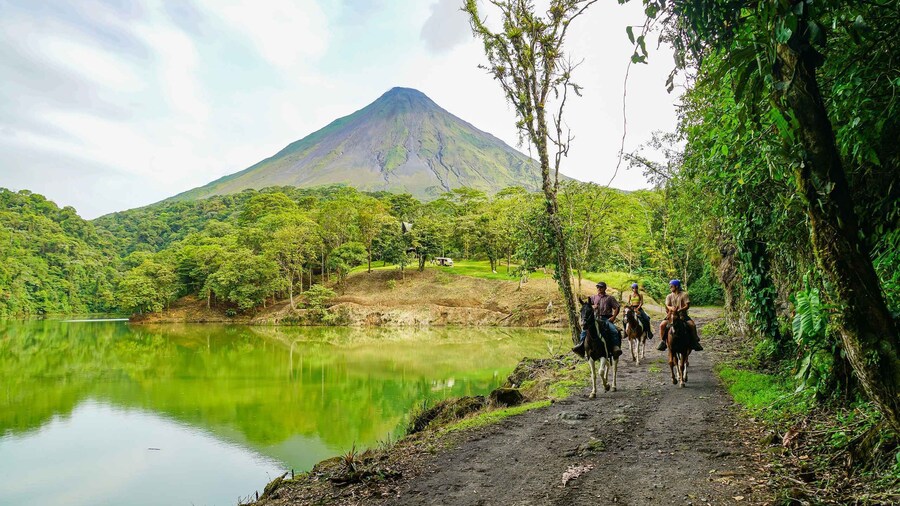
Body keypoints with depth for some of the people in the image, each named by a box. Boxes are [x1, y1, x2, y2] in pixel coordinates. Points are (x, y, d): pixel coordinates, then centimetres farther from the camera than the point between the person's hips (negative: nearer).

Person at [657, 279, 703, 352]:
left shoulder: (684, 294, 0)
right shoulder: (669, 296, 8)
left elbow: (687, 305, -7)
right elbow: (667, 306, -5)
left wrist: (680, 309, -25)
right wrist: (671, 308, -29)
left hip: (682, 314, -2)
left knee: (692, 325, -24)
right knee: (662, 325, -20)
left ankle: (695, 342, -7)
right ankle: (662, 342, -6)